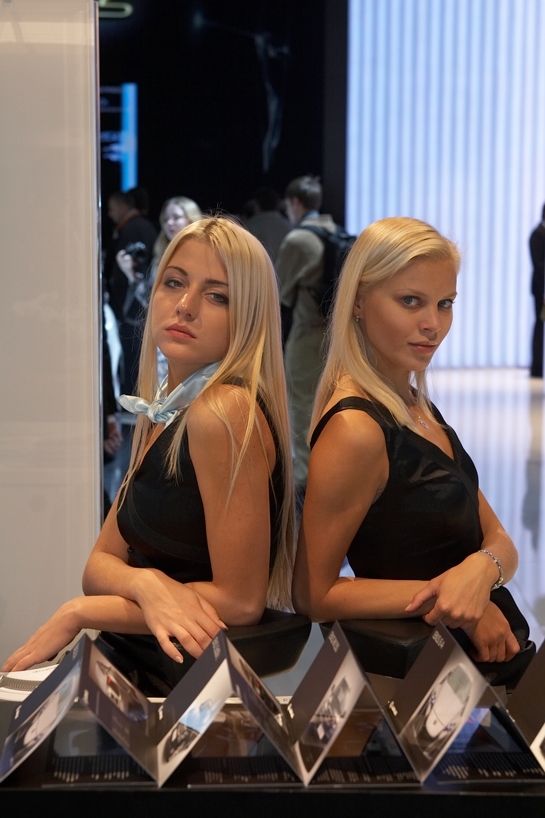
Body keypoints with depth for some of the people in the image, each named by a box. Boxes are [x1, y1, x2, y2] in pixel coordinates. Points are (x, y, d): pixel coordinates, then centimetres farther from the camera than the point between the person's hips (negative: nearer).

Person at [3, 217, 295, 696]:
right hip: (129, 666, 7)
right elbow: (100, 564, 6)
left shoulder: (225, 411, -19)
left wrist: (78, 614, -12)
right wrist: (147, 585, -18)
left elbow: (241, 600, -19)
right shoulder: (164, 414, 7)